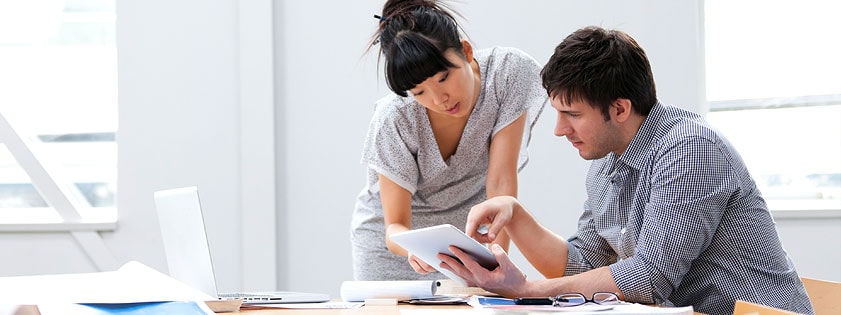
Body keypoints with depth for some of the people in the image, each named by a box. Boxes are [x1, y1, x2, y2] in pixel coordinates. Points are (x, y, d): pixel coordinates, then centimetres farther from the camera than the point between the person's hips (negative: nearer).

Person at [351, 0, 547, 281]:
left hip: (471, 230, 1)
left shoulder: (509, 73, -26)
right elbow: (395, 226, -25)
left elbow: (501, 180, -27)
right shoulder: (394, 119, -29)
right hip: (400, 237, -1)